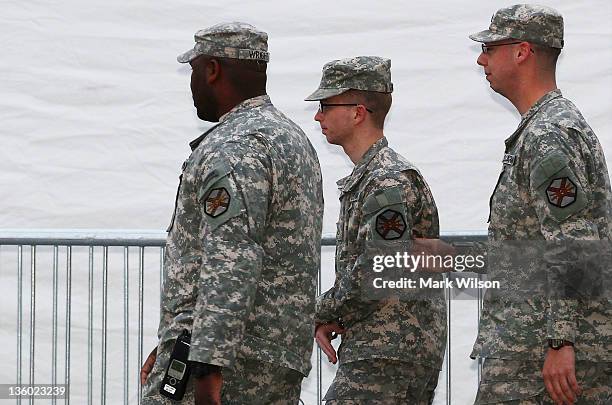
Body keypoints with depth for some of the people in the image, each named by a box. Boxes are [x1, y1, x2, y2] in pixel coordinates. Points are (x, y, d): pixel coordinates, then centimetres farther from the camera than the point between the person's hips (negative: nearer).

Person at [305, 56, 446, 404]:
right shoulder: (362, 179, 18)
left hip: (387, 359, -10)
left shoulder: (390, 183, -15)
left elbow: (374, 277, -22)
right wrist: (328, 320, 5)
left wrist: (324, 314, -8)